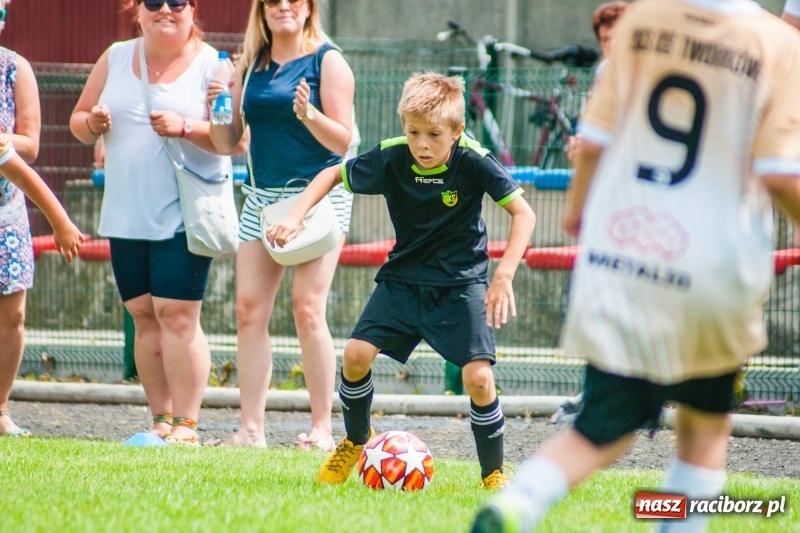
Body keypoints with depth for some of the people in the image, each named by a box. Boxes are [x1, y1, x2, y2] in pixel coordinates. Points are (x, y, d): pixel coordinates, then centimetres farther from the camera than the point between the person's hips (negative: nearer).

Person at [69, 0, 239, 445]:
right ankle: (161, 420, 9)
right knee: (144, 316, 5)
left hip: (185, 213, -5)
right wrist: (93, 123, -5)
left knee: (177, 315, -12)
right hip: (126, 215, 5)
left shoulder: (211, 65, -2)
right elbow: (78, 121, 18)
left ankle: (186, 425, -11)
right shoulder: (116, 58, 12)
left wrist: (185, 127, -23)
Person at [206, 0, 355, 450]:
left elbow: (342, 141, -7)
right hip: (262, 196, 6)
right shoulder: (250, 66, 12)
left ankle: (322, 429, -6)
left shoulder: (327, 61, -3)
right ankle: (252, 428, 0)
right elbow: (228, 143, 14)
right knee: (249, 309, -2)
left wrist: (309, 113, -24)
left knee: (308, 309, -12)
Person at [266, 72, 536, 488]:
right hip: (403, 277, 3)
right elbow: (333, 175, 2)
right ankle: (356, 441, 17)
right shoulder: (392, 158, -14)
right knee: (357, 352, -11)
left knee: (478, 376, -17)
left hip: (461, 284, -3)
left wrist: (504, 275, -25)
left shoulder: (473, 162, -21)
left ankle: (494, 474, 3)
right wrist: (296, 216, -11)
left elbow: (522, 213, -16)